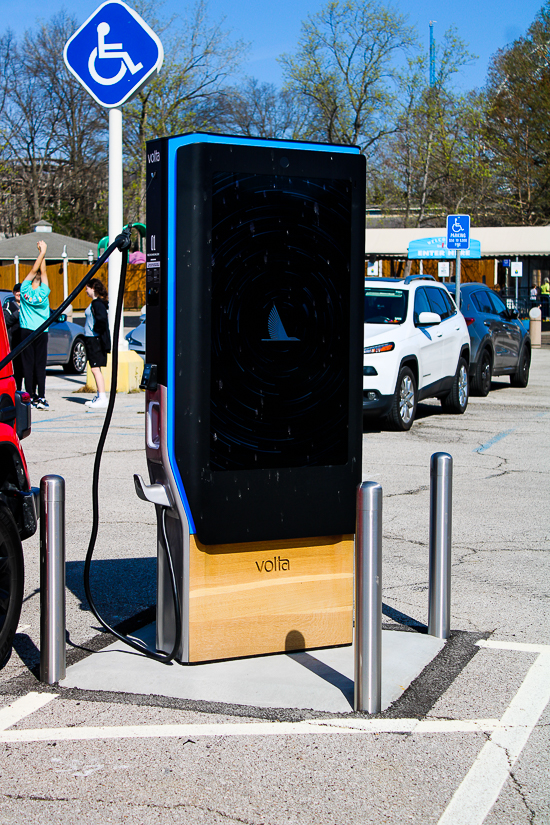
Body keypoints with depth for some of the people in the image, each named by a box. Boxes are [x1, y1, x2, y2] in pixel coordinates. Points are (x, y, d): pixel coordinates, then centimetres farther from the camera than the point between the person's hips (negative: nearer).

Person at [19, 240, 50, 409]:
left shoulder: (25, 290, -6)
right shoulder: (43, 293, -8)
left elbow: (34, 270, 0)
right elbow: (42, 271, -1)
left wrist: (41, 253, 3)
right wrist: (43, 251, -2)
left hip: (26, 331, 1)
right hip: (41, 332, -1)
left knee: (28, 365, 3)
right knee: (40, 365, 0)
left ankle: (31, 397, -1)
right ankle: (41, 398, -5)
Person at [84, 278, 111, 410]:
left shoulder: (97, 303, -15)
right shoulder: (95, 303, 15)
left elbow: (102, 320, -28)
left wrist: (95, 330, -14)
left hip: (95, 340, -10)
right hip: (91, 339, 10)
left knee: (95, 369, -11)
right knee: (95, 369, 14)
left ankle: (103, 398, -12)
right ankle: (100, 396, 21)